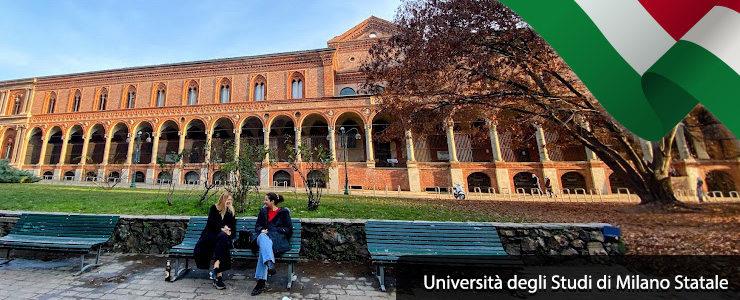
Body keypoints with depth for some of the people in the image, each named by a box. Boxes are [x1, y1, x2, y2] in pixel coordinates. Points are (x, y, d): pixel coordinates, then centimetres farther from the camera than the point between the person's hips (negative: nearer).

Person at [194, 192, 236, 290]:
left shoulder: (231, 211, 19)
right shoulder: (214, 208, 11)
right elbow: (211, 222, -3)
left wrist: (229, 231, -8)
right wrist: (221, 228, -18)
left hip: (223, 235, 0)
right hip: (212, 233, 0)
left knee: (223, 237, -36)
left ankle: (216, 266, -46)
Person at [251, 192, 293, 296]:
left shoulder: (283, 212, 8)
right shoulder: (263, 211, 21)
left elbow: (289, 230, 4)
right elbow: (257, 226, 21)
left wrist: (273, 229, -6)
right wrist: (262, 230, -3)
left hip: (278, 239, -2)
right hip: (263, 236, 3)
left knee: (264, 245, -36)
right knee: (263, 237, -36)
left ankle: (261, 281, -41)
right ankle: (269, 263, -57)